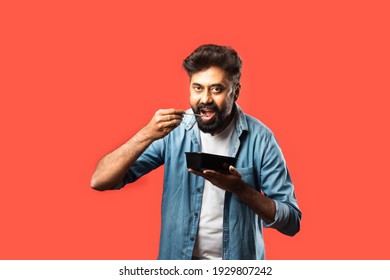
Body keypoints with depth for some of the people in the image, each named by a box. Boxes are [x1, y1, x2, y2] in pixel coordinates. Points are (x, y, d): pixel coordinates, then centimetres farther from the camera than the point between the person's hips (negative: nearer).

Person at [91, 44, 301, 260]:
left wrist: (240, 188, -26)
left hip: (237, 267, -1)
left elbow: (291, 222, -12)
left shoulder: (258, 138, -14)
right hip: (177, 258, 1)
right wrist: (147, 134, -28)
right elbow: (100, 181, -16)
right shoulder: (173, 130, -11)